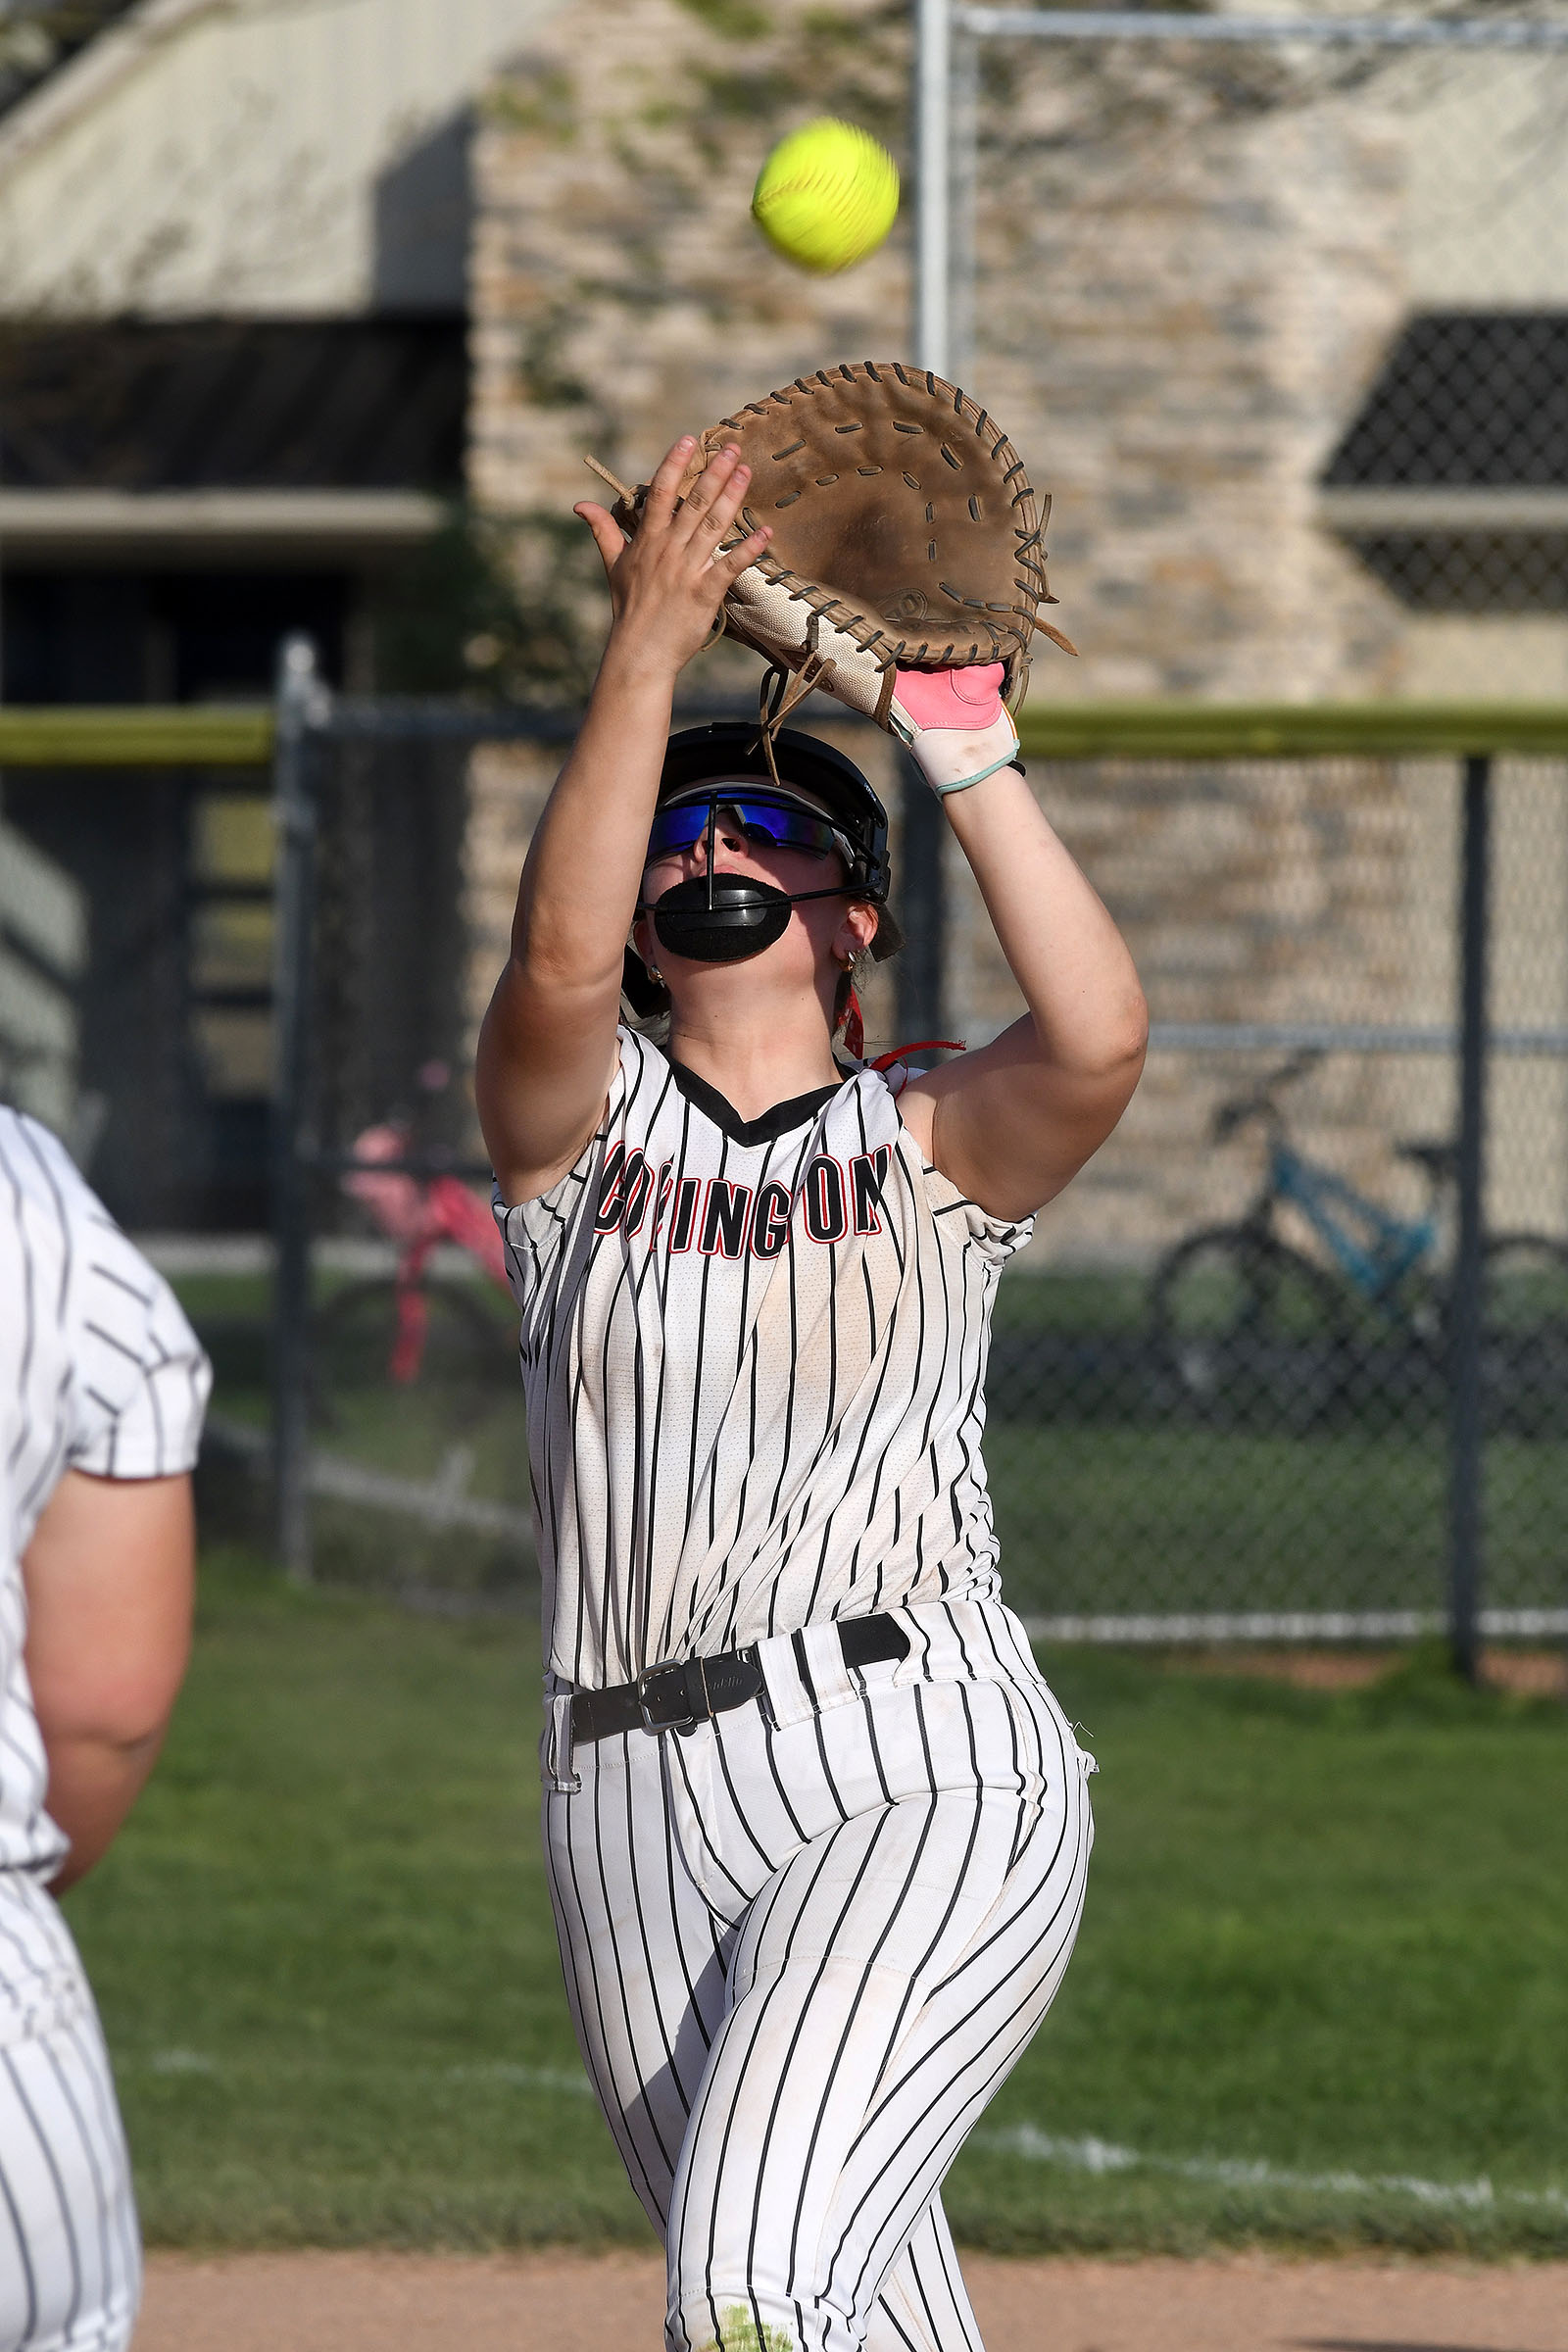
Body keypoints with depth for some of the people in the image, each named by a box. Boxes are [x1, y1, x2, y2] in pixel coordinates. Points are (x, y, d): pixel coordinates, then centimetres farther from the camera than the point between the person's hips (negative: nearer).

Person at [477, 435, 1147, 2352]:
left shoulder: (928, 1149, 6)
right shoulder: (582, 1127, 10)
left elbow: (1099, 1036, -15)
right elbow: (557, 963, -13)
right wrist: (647, 652, -20)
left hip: (926, 1774, -3)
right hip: (634, 1809, 3)